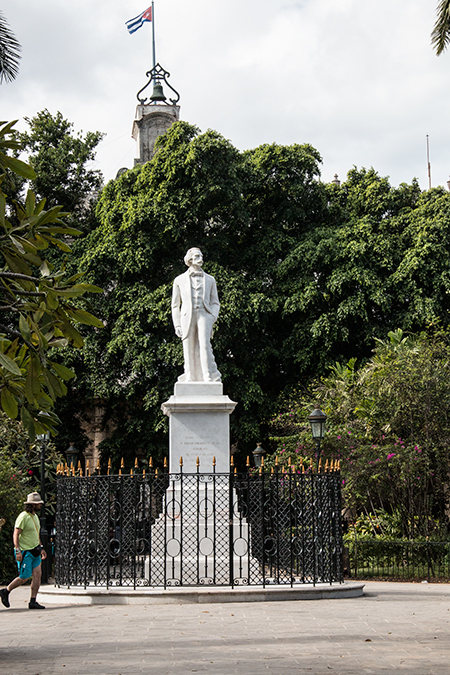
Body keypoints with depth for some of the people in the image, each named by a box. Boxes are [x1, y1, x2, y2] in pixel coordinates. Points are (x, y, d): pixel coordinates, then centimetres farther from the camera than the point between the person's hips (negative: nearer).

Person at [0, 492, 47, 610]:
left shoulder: (35, 516, 13)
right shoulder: (23, 517, -15)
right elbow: (15, 535, -17)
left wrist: (41, 548, 20)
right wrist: (18, 551, -22)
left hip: (35, 551, 8)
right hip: (24, 552, -8)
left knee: (37, 575, -2)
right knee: (24, 577, -4)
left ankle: (33, 601, 1)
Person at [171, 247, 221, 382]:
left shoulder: (210, 280, 18)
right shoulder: (179, 280, 15)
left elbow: (215, 303, 18)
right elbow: (175, 305, 15)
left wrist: (213, 317, -1)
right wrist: (177, 325, 4)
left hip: (204, 315, -1)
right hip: (187, 317, 1)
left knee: (205, 344, -22)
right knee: (189, 350, -4)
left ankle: (210, 377, -26)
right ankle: (190, 379, 3)